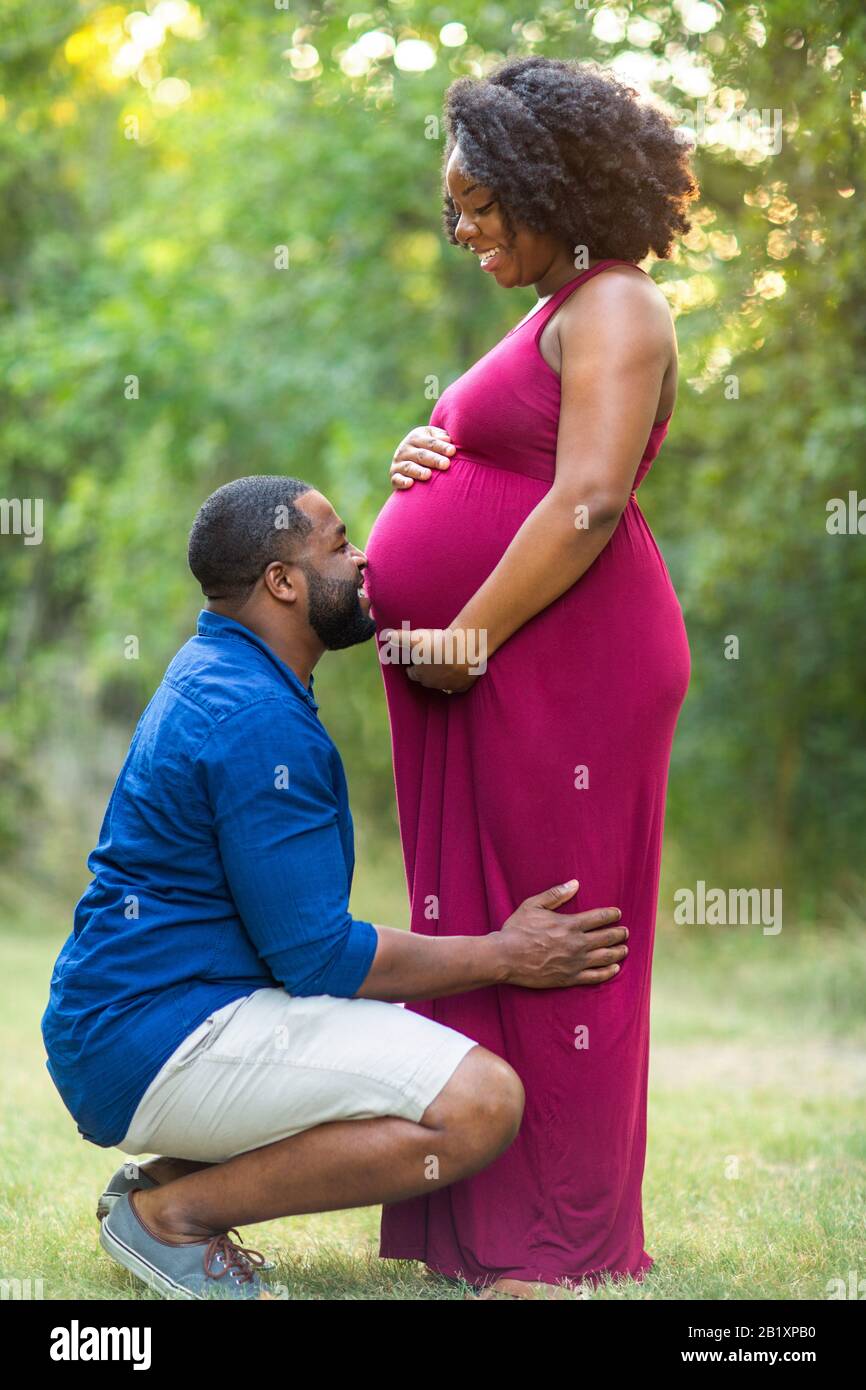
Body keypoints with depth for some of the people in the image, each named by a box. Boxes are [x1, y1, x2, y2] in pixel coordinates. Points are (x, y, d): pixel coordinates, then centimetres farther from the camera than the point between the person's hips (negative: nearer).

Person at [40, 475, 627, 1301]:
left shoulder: (215, 675, 13)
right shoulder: (259, 721, -18)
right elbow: (317, 956, -18)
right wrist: (505, 957, -8)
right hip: (160, 1045, -10)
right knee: (481, 1101, -21)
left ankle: (172, 1176, 7)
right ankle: (175, 1211, -11)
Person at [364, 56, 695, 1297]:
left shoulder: (612, 309, -8)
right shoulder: (556, 315, 23)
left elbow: (585, 504, -19)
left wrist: (467, 638, -17)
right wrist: (432, 459, 8)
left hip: (566, 669, -10)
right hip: (497, 679, 10)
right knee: (478, 939, 9)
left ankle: (569, 1251, 1)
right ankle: (491, 1233, 16)